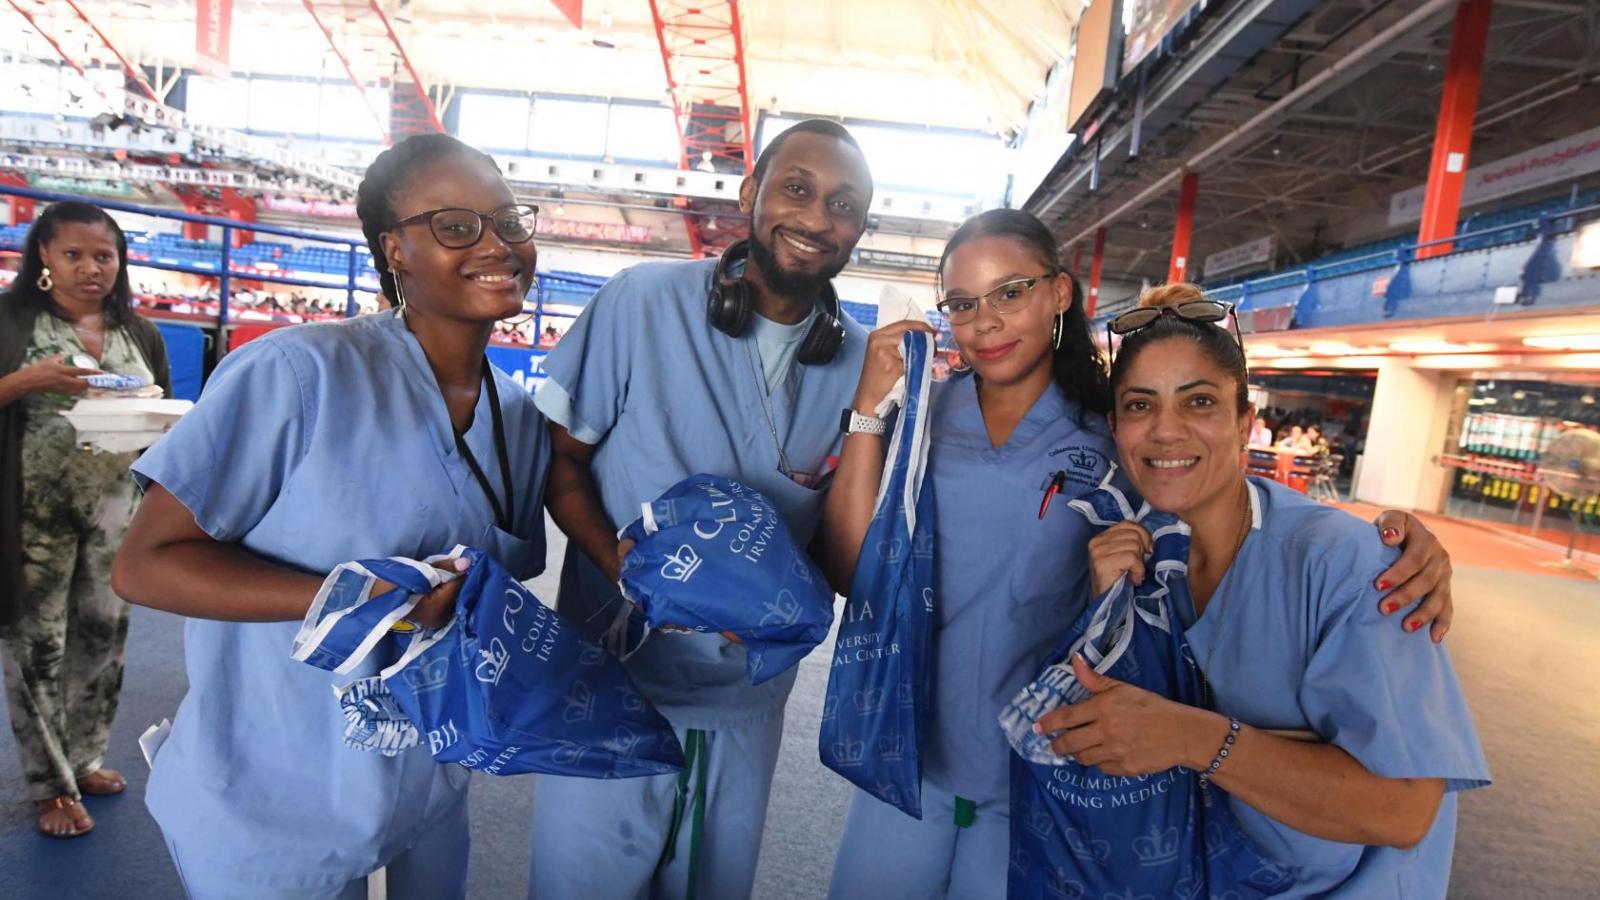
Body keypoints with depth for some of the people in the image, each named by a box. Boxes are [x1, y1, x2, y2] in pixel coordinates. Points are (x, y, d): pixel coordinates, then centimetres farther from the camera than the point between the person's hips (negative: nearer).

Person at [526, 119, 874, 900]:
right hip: (611, 684, -2)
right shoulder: (641, 303, -12)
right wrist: (622, 563, -22)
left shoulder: (863, 362, -4)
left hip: (748, 700, 3)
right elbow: (557, 458, -6)